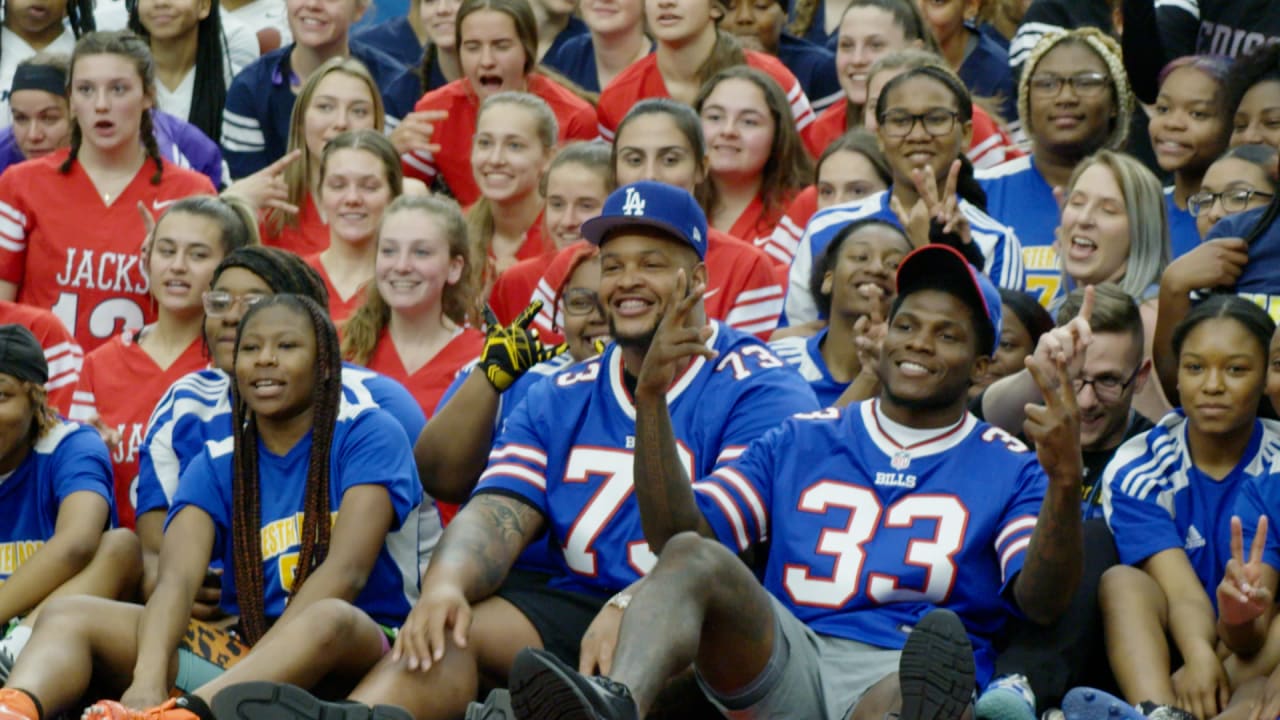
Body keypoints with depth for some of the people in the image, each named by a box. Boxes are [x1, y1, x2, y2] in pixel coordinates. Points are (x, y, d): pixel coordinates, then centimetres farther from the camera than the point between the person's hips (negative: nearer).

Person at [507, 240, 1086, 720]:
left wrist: (1064, 484, -19)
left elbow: (1040, 602, -2)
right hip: (790, 654, 2)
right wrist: (651, 400, 1)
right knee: (692, 557, -29)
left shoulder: (1009, 469, 18)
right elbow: (675, 535, 12)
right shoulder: (800, 441, 25)